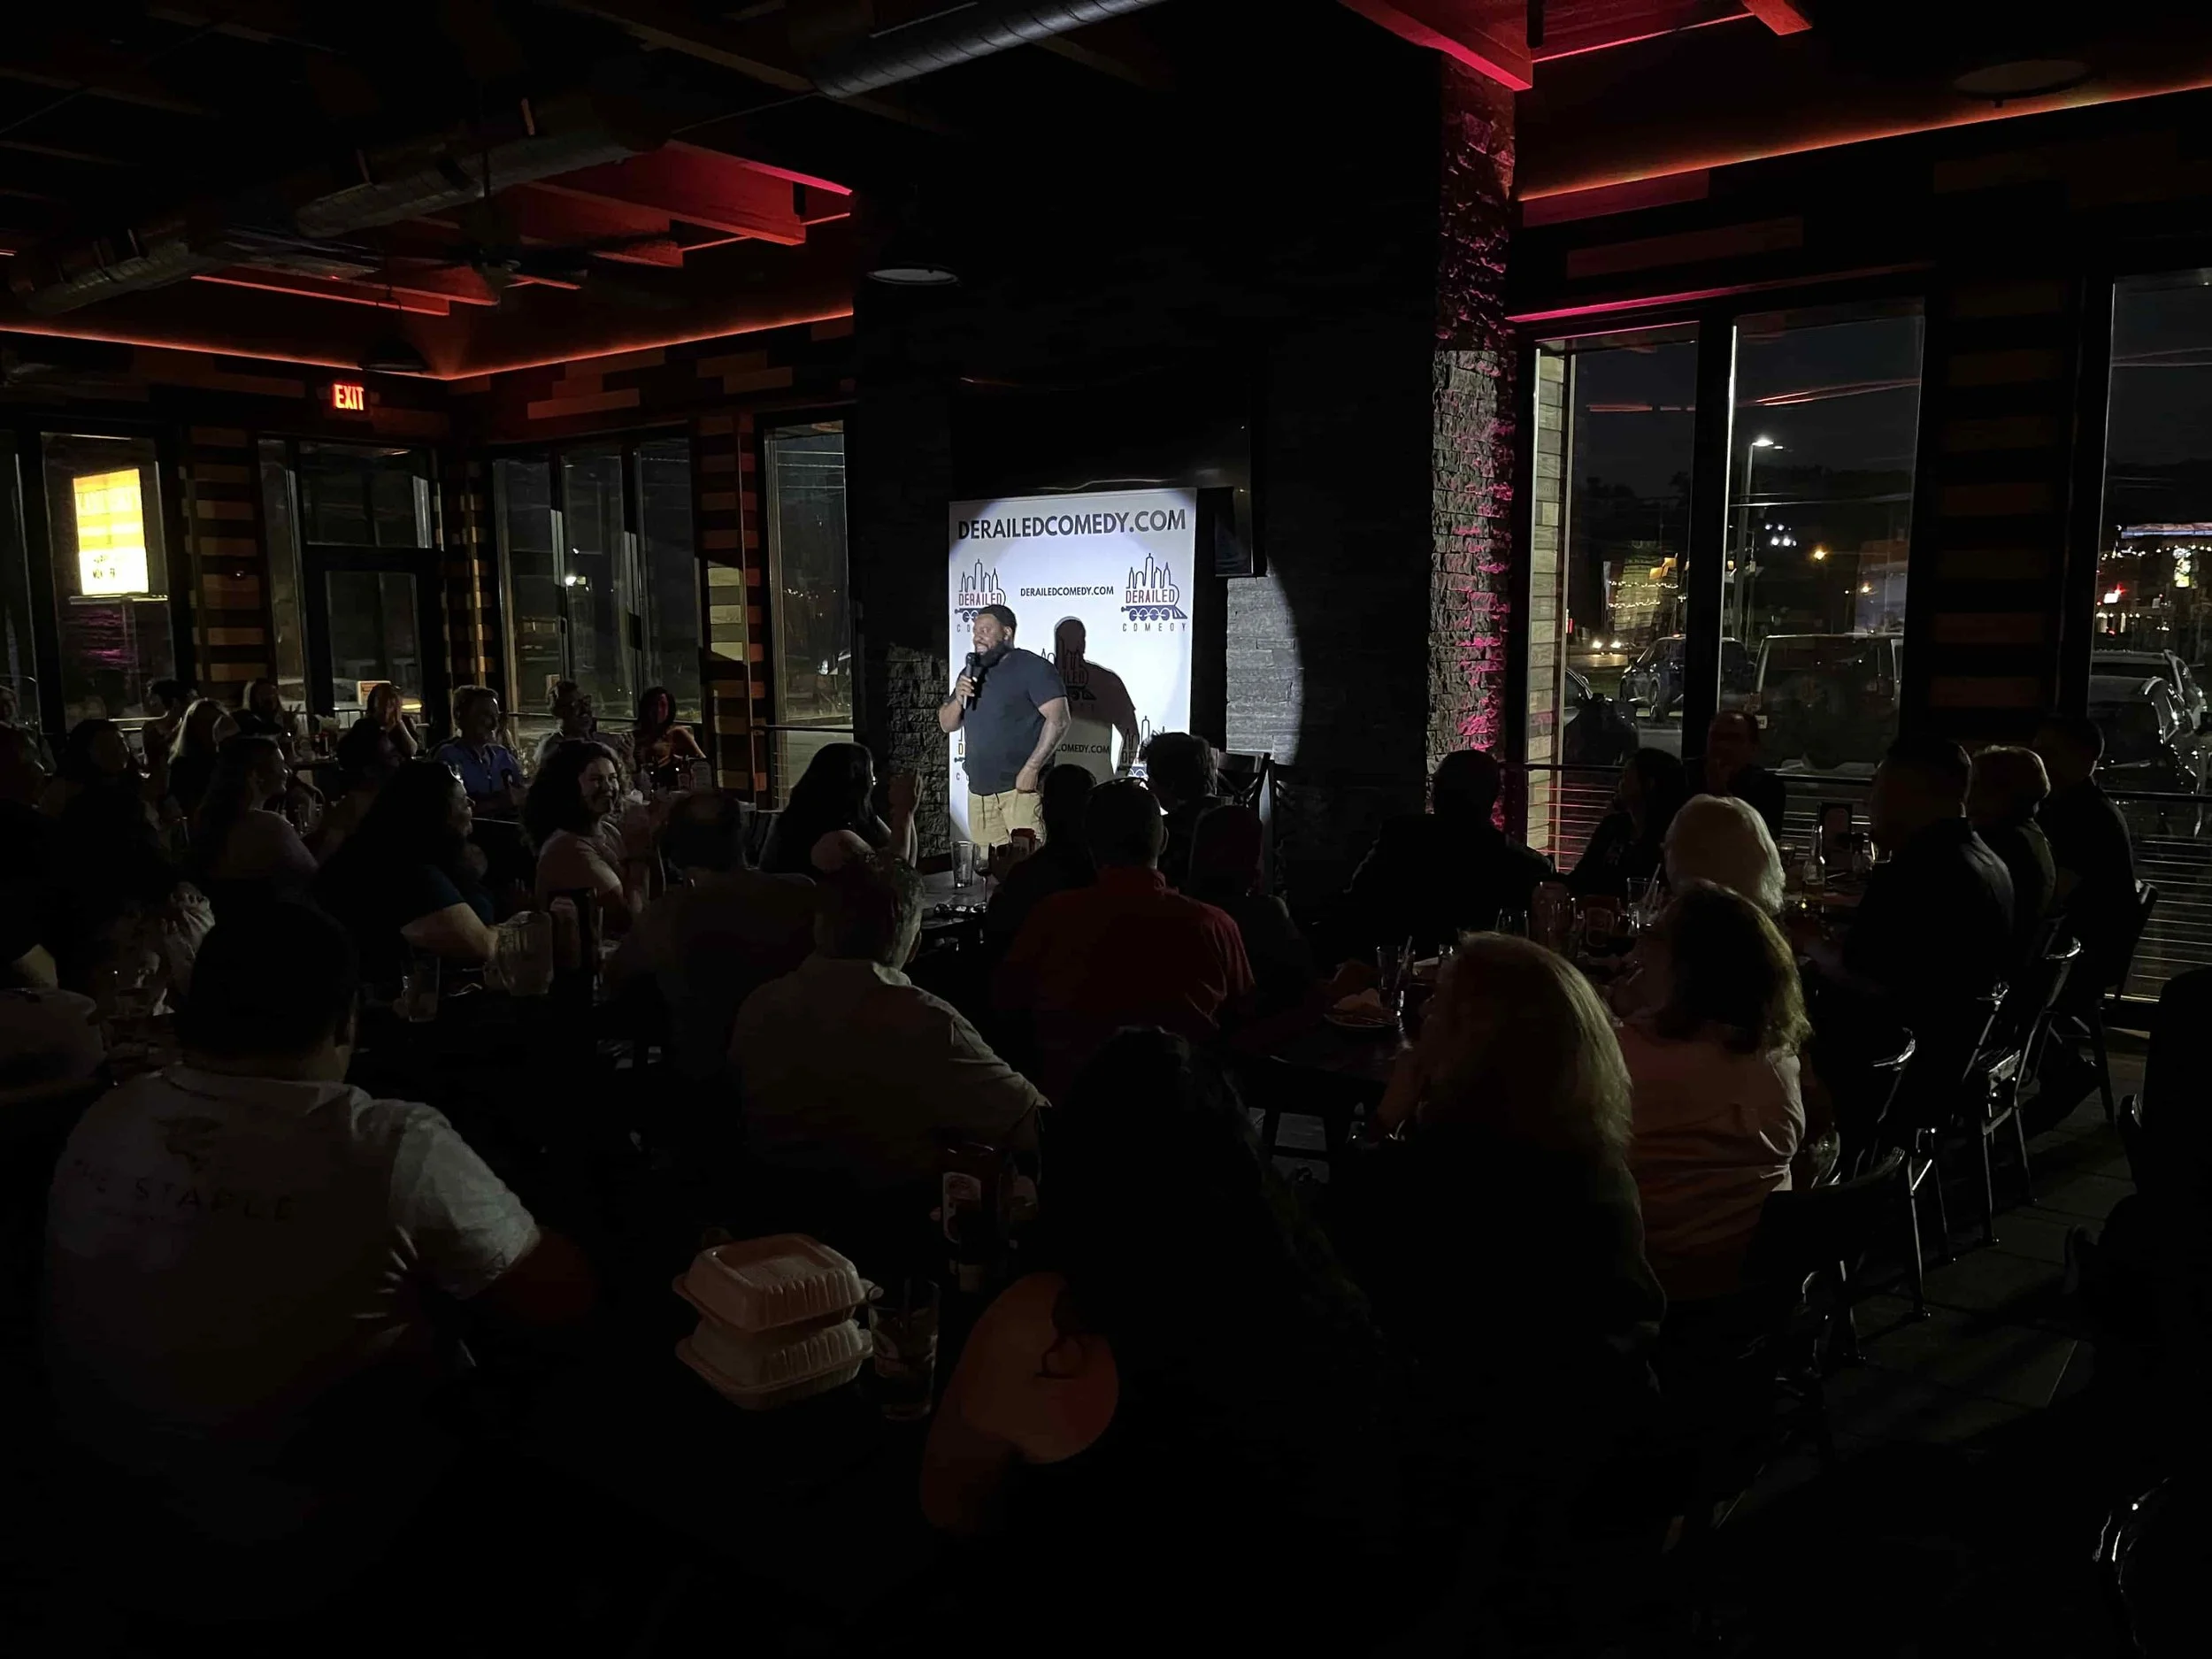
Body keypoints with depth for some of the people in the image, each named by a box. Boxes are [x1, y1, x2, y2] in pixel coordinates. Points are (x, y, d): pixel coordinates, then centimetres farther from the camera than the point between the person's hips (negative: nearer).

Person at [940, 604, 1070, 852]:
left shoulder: (1032, 667, -5)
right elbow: (946, 725, 18)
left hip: (1021, 786, -7)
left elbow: (1059, 720, -14)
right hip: (979, 789, 7)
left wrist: (1031, 768, -20)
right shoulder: (971, 672, 17)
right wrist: (958, 698, -3)